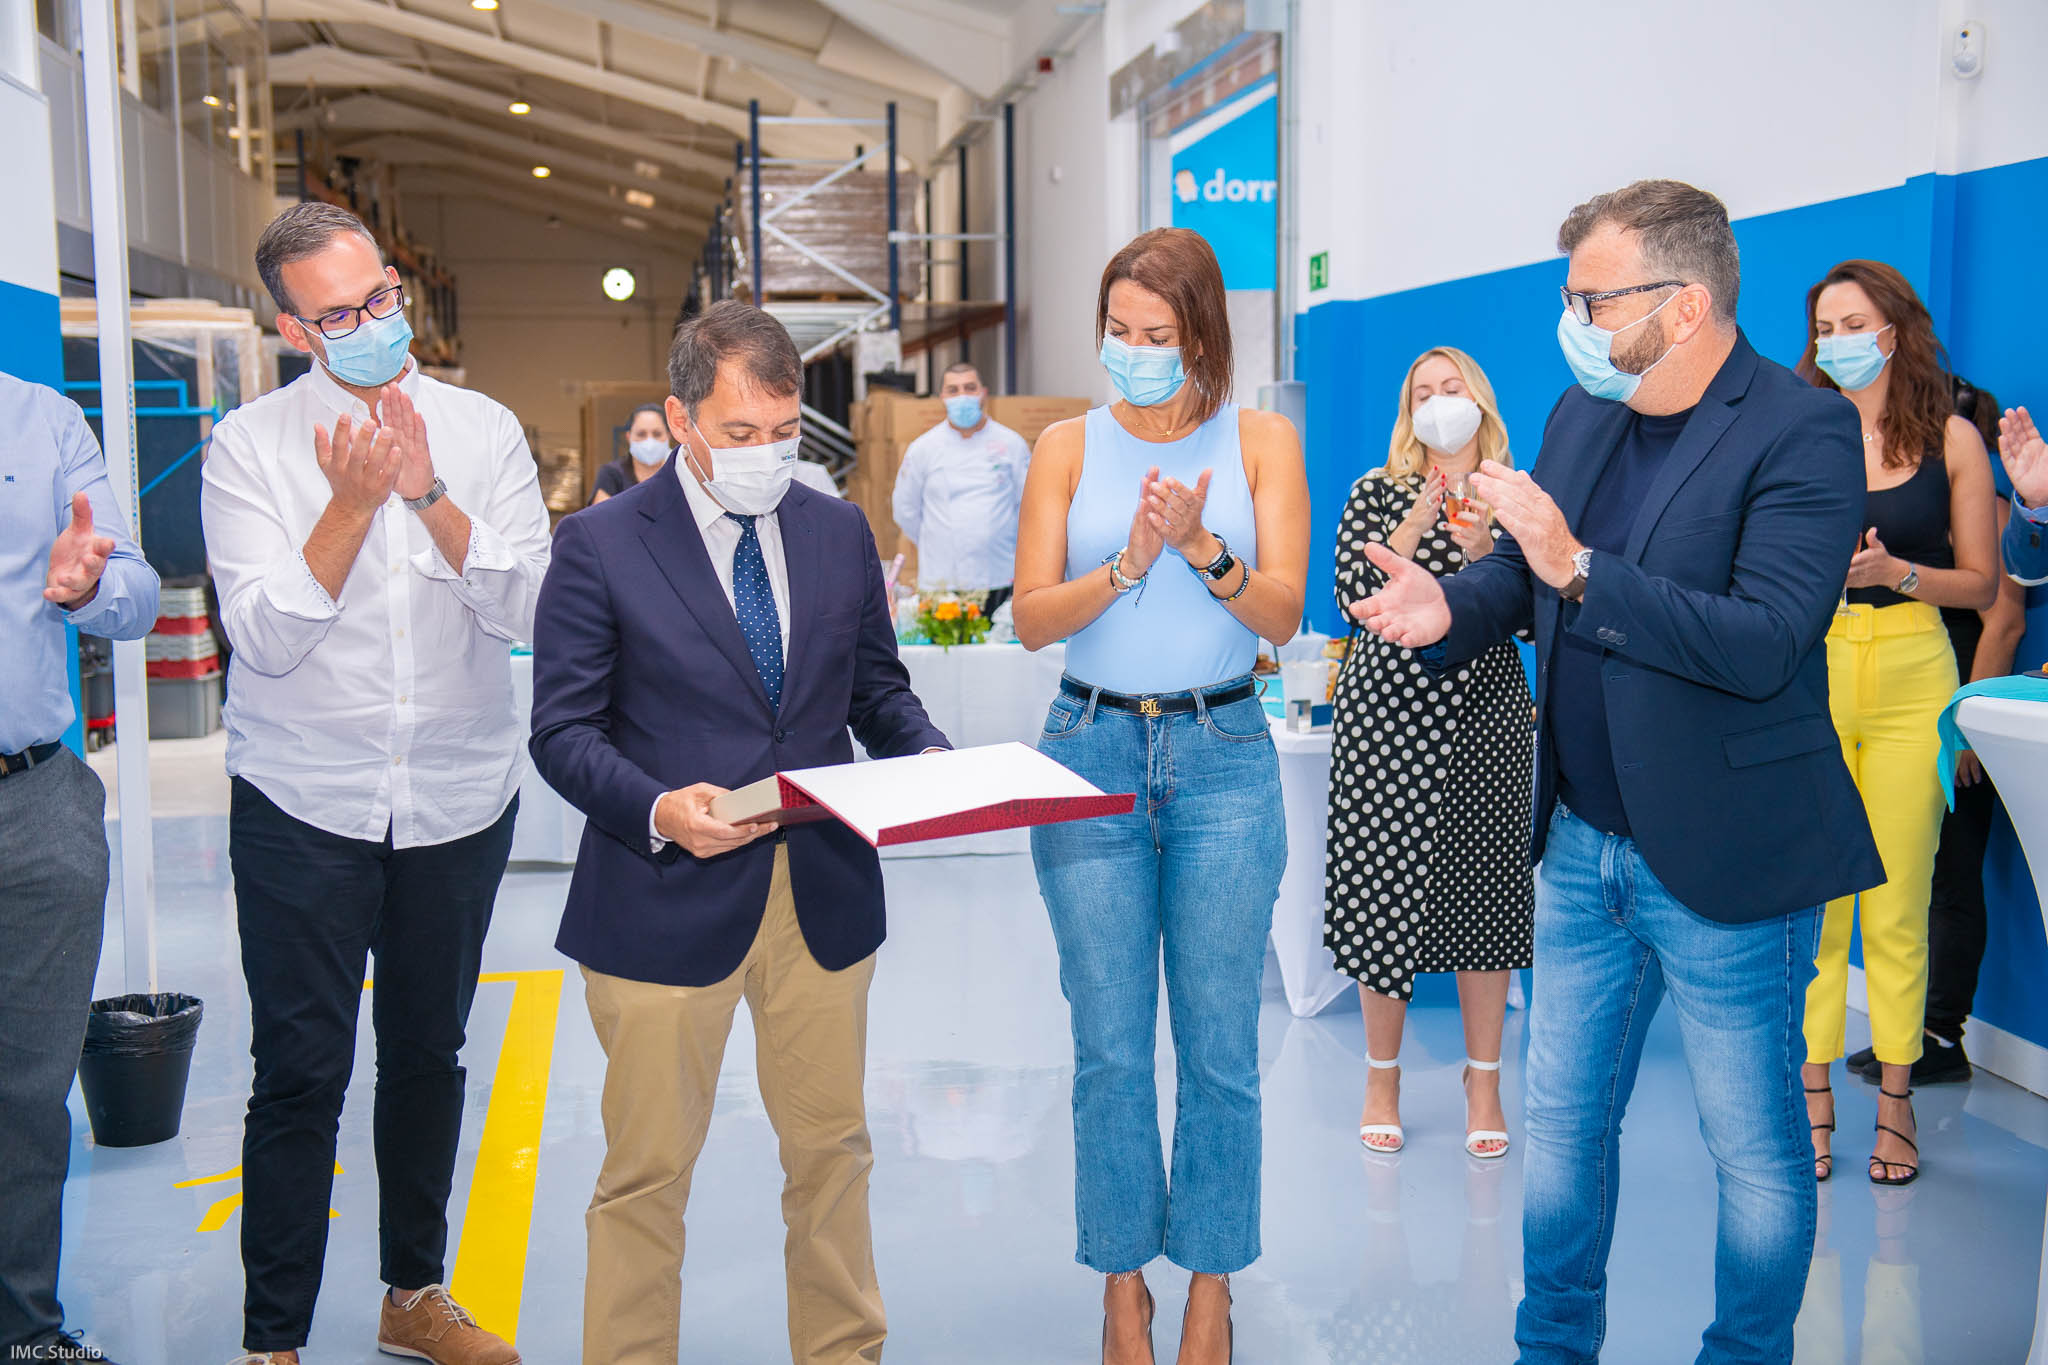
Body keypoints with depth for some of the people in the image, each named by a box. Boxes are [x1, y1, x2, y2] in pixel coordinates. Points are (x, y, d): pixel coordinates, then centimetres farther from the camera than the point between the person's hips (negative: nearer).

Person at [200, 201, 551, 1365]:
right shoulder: (251, 446, -5)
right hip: (303, 805, -2)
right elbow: (264, 636, -13)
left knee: (429, 1053, 15)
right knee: (301, 1074, -1)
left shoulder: (484, 432, 0)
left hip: (460, 799, 3)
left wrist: (429, 493, -20)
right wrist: (354, 501, -21)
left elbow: (527, 608, -9)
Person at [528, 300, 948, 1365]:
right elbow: (562, 731, -7)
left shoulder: (841, 533, 8)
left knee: (832, 1151, 16)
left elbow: (877, 689, 15)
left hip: (824, 896, 4)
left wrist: (932, 761, -6)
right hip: (667, 902, -4)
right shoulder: (600, 547, -5)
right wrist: (658, 809, -25)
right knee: (648, 1171, 7)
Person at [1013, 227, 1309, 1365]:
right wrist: (1129, 563, -18)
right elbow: (1030, 618, -2)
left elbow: (1282, 613, -4)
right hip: (1091, 750, 1)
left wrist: (1201, 548, -21)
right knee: (1110, 1048, 5)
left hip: (1222, 757, 0)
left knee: (1219, 1047, 5)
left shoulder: (1260, 441, 3)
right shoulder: (1068, 447, 5)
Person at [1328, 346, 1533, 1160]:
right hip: (1389, 710, -1)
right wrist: (1413, 528, -14)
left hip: (1487, 712, 1)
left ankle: (1484, 1084, 16)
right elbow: (1353, 596, -5)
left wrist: (1483, 548, -12)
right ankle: (1381, 1081, 16)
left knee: (1483, 888, 2)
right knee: (1383, 886, 0)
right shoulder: (1377, 494, 7)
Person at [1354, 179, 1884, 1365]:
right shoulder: (1583, 414, 6)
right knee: (1563, 1116, 18)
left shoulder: (1803, 431, -16)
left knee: (1756, 1145, 11)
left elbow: (1765, 644, -26)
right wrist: (1454, 606, -6)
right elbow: (1529, 575, 16)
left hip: (1724, 863, -7)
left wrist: (1577, 568, -30)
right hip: (1582, 845, 7)